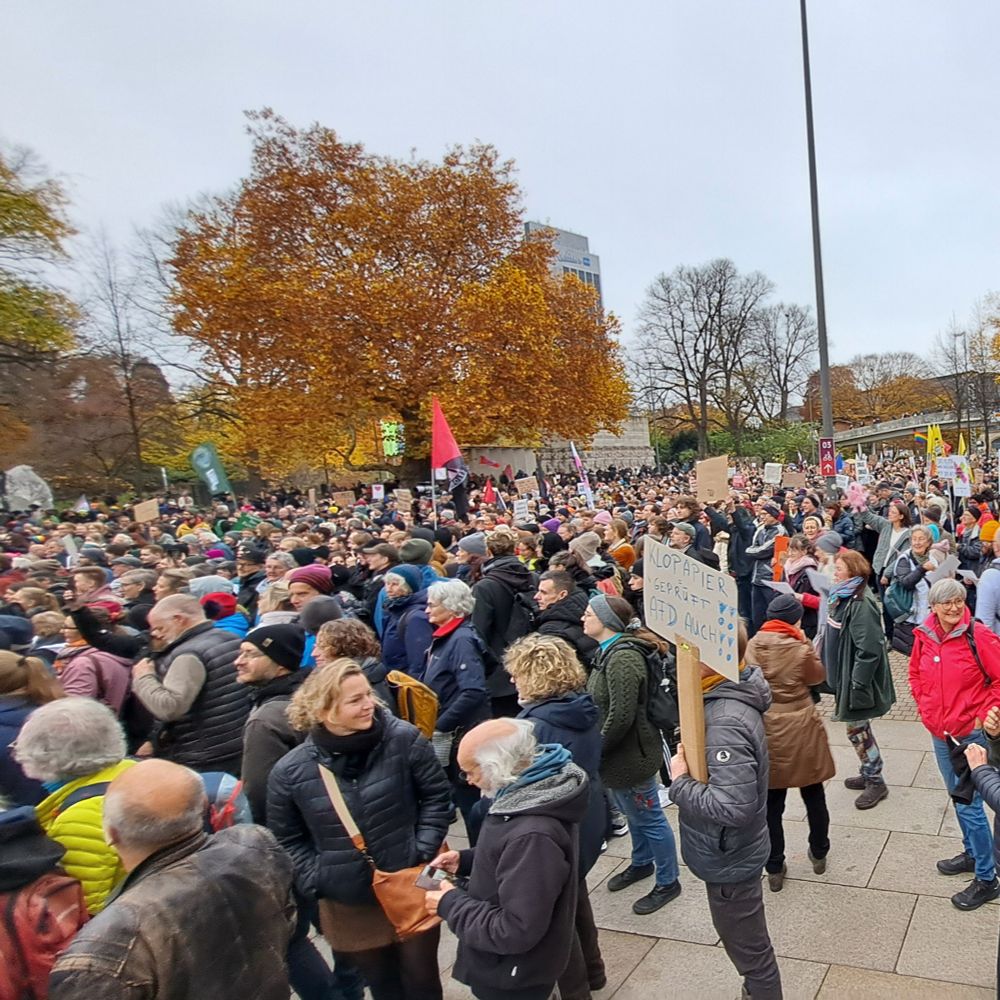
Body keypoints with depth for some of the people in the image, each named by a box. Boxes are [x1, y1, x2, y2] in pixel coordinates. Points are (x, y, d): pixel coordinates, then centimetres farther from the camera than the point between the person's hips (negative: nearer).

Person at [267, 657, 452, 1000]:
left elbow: (436, 796, -4)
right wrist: (315, 883, -7)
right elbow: (287, 839, 1)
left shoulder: (404, 739, -16)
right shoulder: (290, 771, -15)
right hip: (348, 905, 1)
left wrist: (424, 850, -10)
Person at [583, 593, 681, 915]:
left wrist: (596, 748, -17)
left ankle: (667, 883, 26)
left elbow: (621, 717, -29)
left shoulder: (623, 658, -26)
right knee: (633, 814, 26)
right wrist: (596, 746, 6)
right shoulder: (609, 651, 4)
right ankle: (641, 863, 46)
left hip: (631, 755, -9)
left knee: (648, 818, 8)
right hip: (618, 753, 9)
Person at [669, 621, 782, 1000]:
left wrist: (680, 783, -25)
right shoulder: (728, 694, -4)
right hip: (730, 851, 9)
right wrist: (688, 759, -8)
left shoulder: (726, 723, -33)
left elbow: (733, 807, -38)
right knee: (748, 943, 30)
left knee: (749, 949, 15)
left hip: (729, 858, -9)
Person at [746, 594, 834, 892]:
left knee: (771, 804, 11)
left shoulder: (751, 647, -6)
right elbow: (818, 675, 3)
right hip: (801, 731, -2)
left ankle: (774, 869, 19)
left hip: (766, 733, 2)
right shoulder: (800, 650, -16)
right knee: (814, 796, 21)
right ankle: (819, 854, 38)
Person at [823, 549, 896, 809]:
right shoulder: (841, 598, 5)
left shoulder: (861, 604, -24)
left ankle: (876, 782, 20)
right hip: (843, 675, 9)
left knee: (857, 729, 4)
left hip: (857, 680, -9)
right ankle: (868, 774, 36)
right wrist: (835, 675, 18)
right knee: (858, 728, 20)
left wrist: (857, 685, -24)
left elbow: (869, 650, -27)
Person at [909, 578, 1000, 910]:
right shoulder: (923, 636, -1)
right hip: (939, 732, 6)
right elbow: (915, 674, 16)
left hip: (971, 733, -6)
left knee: (968, 805, -2)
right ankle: (972, 853, 41)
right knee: (957, 797, 21)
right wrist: (924, 706, 7)